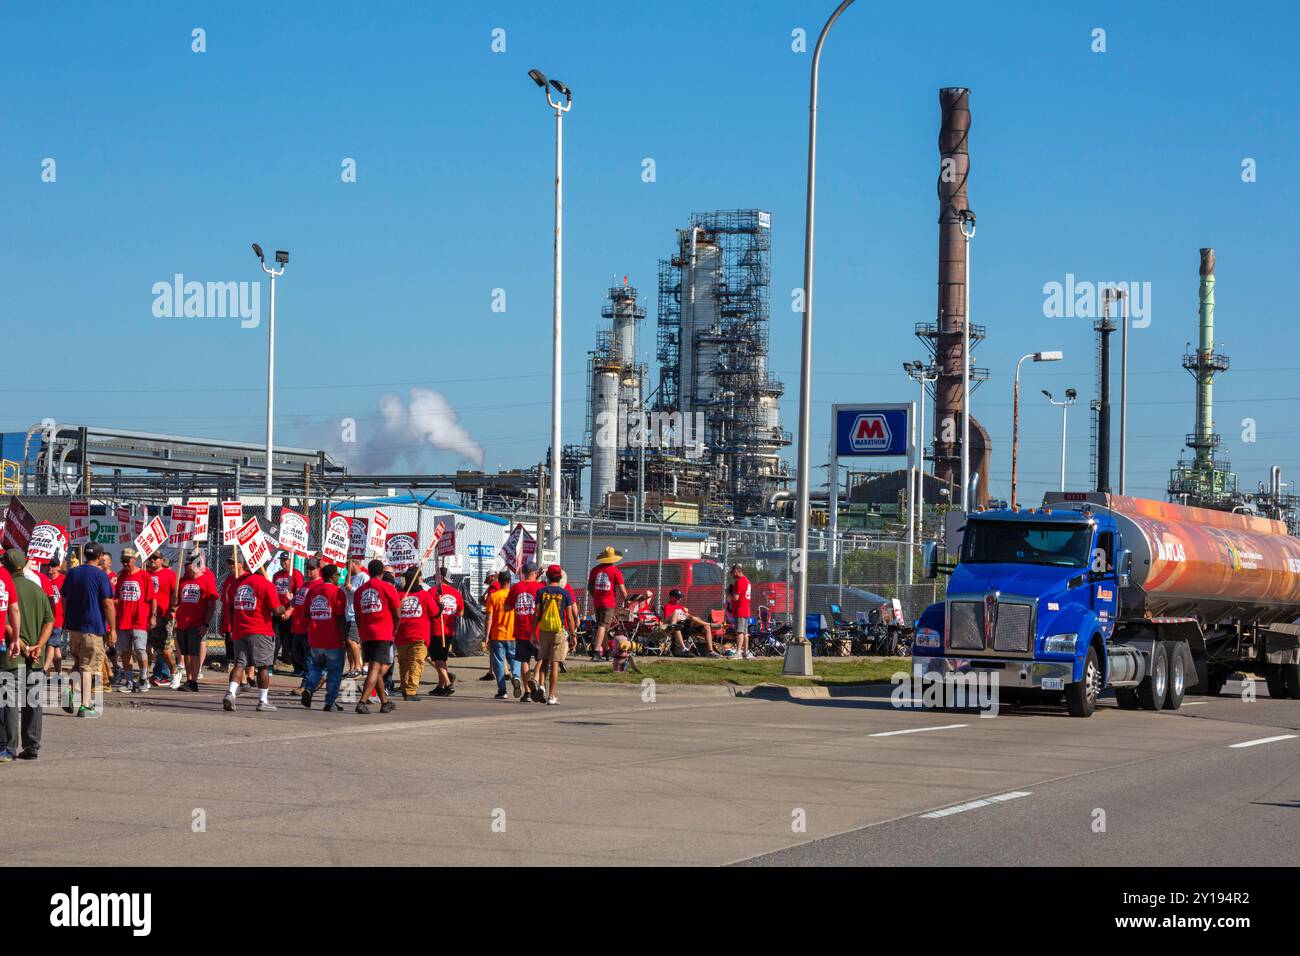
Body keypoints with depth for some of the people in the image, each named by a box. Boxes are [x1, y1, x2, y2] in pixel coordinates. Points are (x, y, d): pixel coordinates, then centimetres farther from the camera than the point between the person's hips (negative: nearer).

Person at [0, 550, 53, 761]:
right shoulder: (37, 589, 10)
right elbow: (50, 620, 5)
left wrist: (22, 646, -11)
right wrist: (39, 645, -2)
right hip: (35, 658, 5)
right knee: (32, 703, 10)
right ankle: (32, 747, 13)